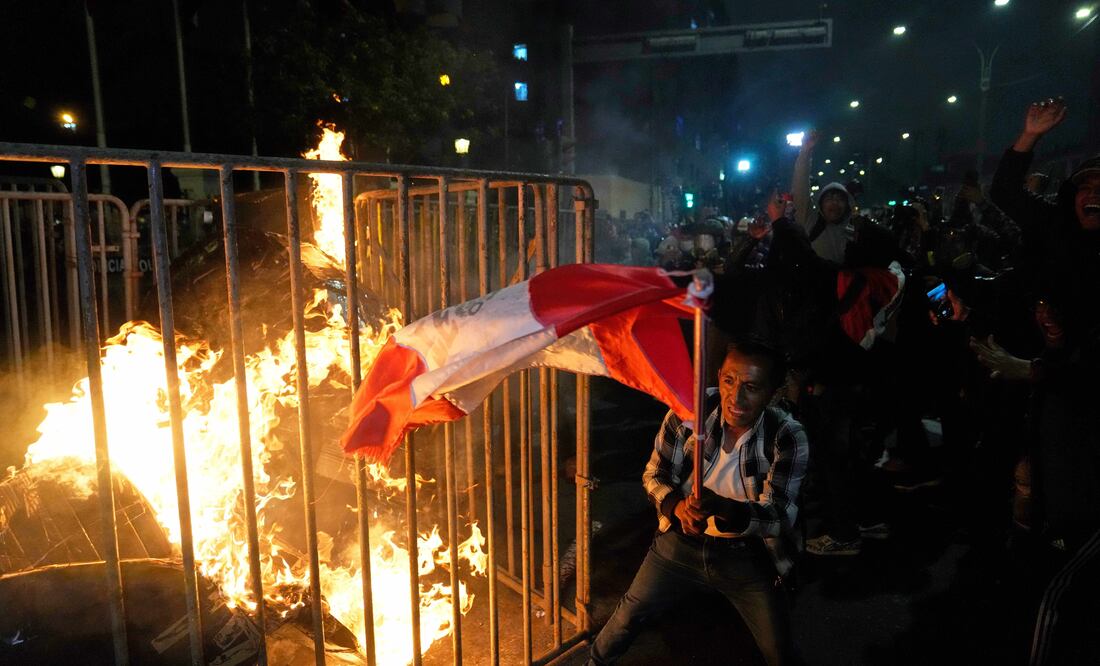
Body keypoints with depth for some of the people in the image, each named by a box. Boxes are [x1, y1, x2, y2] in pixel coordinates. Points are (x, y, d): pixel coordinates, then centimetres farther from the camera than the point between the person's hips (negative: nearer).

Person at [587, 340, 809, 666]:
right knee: (630, 614, 15)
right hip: (682, 541, 1)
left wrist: (722, 507, -43)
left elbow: (779, 517, -24)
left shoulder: (788, 438, -21)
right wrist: (678, 507, -30)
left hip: (747, 556, -1)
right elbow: (654, 475, -8)